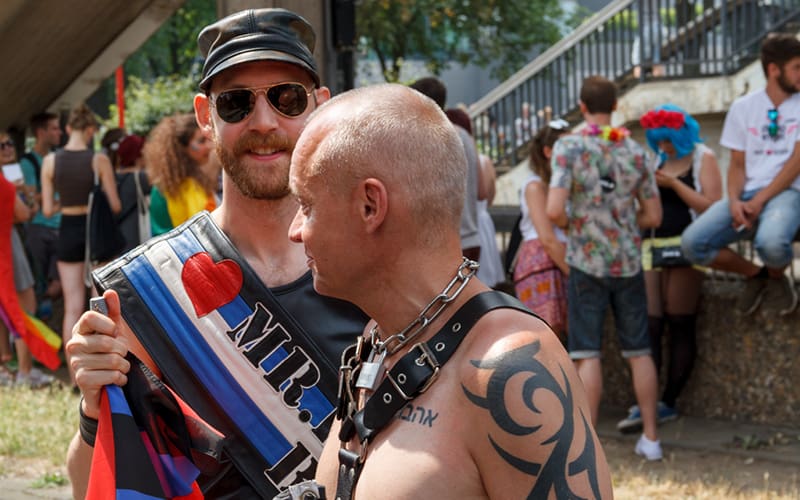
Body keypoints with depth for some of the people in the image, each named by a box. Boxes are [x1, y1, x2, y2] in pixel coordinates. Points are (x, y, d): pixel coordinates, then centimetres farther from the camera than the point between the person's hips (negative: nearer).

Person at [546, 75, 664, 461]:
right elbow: (653, 216, 6)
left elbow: (554, 210, -19)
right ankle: (650, 437, 13)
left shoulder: (569, 148, -10)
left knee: (588, 355, -1)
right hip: (628, 262, 3)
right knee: (638, 351, 10)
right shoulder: (635, 151, 2)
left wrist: (572, 226, 1)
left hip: (586, 261, -3)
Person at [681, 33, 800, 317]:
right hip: (747, 195, 3)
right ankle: (755, 275, 7)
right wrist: (734, 201, -11)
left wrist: (760, 201, -15)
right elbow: (737, 164, 10)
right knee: (692, 243, -21)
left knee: (771, 242, -38)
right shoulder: (743, 107, 10)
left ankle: (776, 278, 3)